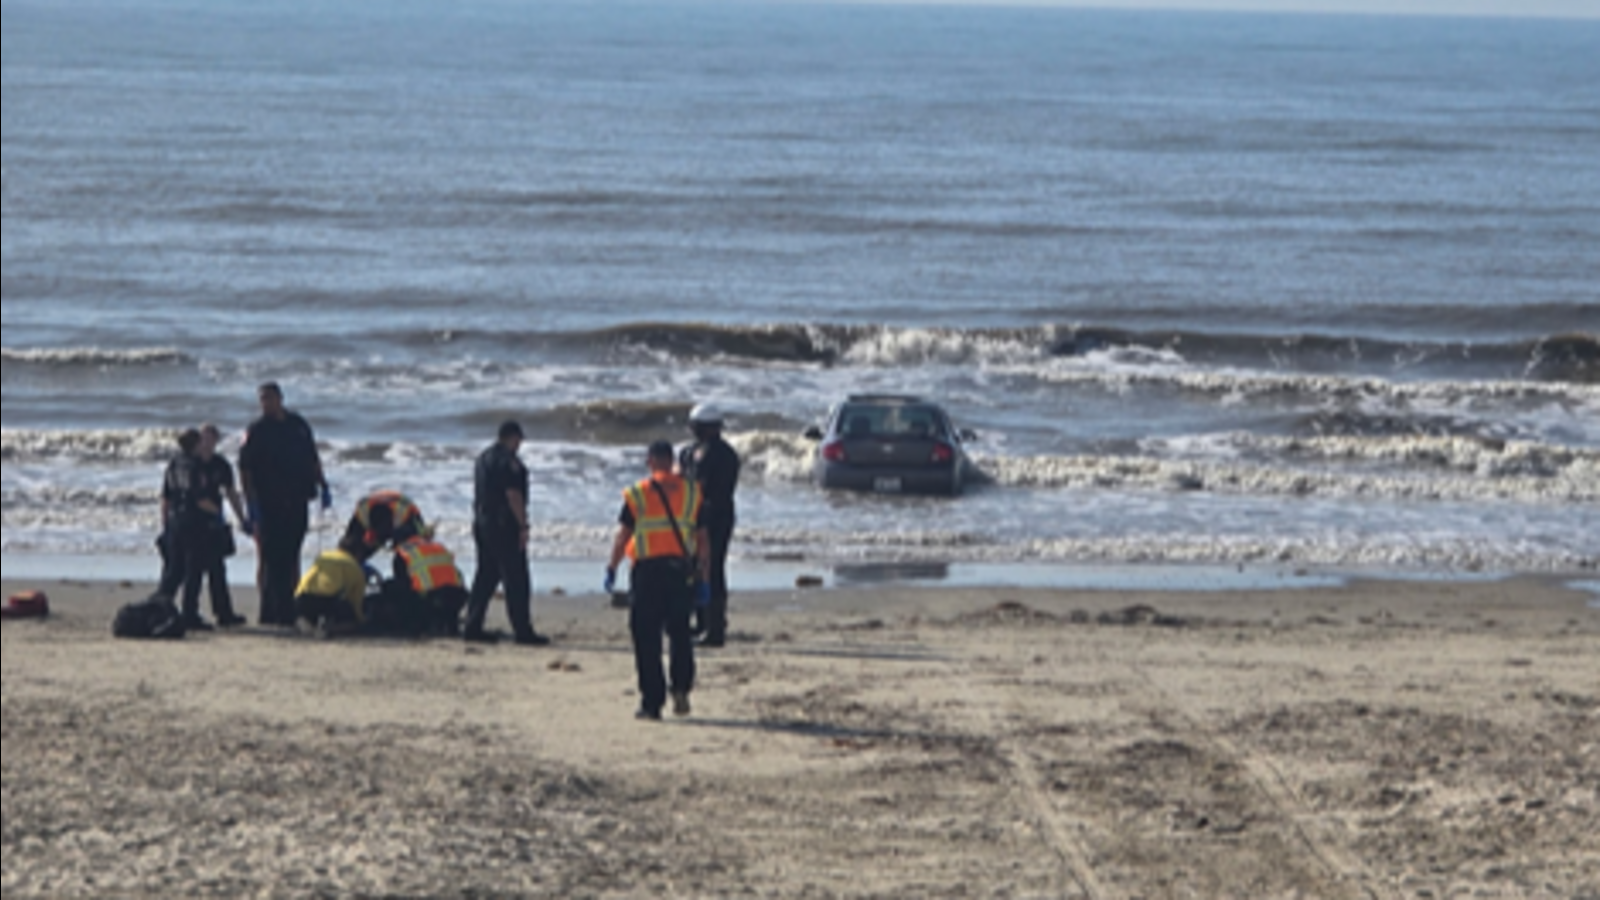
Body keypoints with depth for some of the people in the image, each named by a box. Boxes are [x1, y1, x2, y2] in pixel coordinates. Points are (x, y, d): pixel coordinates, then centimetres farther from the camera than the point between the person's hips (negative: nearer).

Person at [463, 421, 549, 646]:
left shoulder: (484, 458, 16)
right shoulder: (508, 460, -14)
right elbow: (513, 494, -19)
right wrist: (523, 526, -17)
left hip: (482, 524, 9)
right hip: (503, 526, -9)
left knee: (485, 577, 13)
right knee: (516, 579, -7)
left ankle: (472, 627, 12)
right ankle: (523, 631, -8)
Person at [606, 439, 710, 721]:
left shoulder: (638, 494, -3)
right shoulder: (692, 492, 6)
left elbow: (623, 536, -7)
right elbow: (703, 538, 7)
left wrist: (612, 569, 1)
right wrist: (703, 574, 12)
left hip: (648, 571, -3)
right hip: (681, 570, 3)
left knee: (647, 637, 3)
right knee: (680, 631, 17)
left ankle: (652, 702, 3)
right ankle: (682, 689, 0)